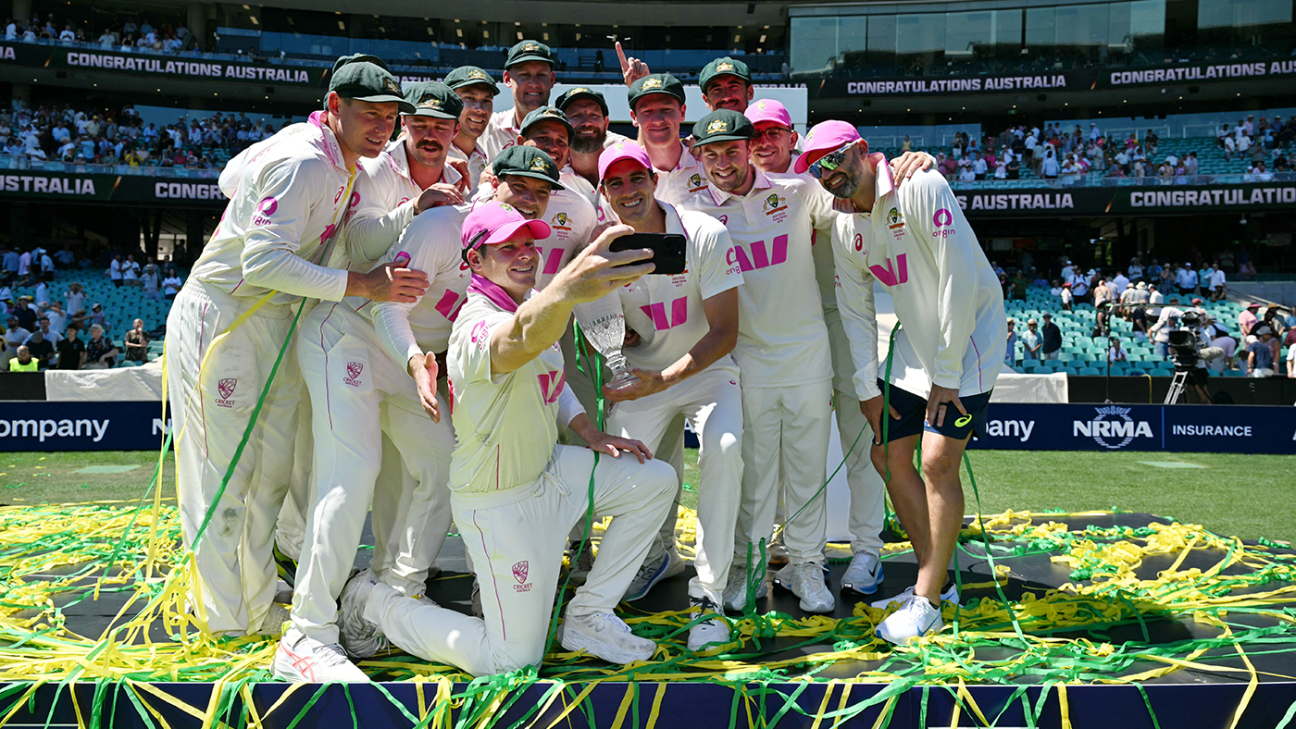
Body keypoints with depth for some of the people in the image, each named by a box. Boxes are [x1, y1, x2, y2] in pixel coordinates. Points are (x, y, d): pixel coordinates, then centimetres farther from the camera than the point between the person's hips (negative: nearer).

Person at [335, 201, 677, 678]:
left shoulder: (533, 301, 2)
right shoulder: (477, 326, -30)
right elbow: (516, 343, -57)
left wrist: (590, 434, 6)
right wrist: (565, 290, -79)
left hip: (548, 470, 9)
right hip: (499, 504, -9)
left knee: (655, 481, 9)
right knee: (510, 660, -1)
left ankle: (587, 616, 15)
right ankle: (377, 605, 17)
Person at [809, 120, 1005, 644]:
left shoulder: (922, 187, -21)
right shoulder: (844, 225, 3)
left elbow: (960, 280, -24)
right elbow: (855, 310, 10)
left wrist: (947, 374, -21)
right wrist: (867, 386, 5)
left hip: (968, 339, -8)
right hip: (914, 344, 8)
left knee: (938, 461, -15)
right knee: (889, 455, 7)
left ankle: (928, 602, -4)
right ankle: (934, 578, 21)